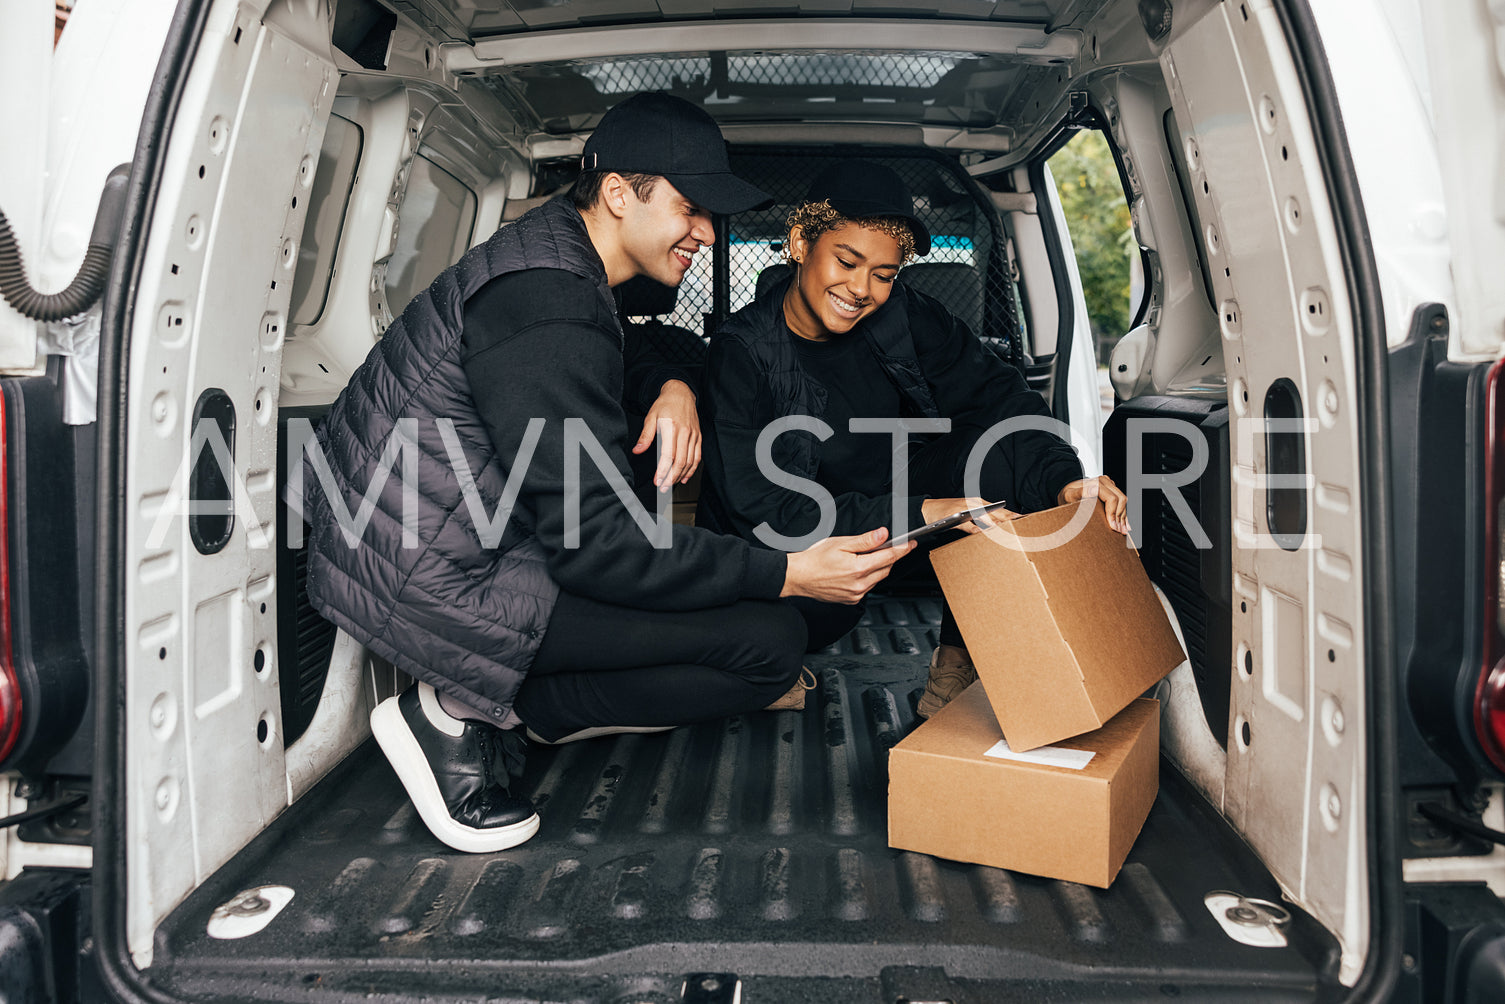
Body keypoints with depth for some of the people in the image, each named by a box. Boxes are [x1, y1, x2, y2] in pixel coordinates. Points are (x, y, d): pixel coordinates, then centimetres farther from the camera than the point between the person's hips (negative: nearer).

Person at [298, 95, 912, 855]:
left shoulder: (552, 250, 8)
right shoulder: (548, 311, -23)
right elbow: (593, 544, -24)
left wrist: (673, 385, 1)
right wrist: (789, 576, -23)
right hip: (432, 584, -10)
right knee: (771, 643, -13)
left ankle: (493, 700, 8)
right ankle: (463, 712, -6)